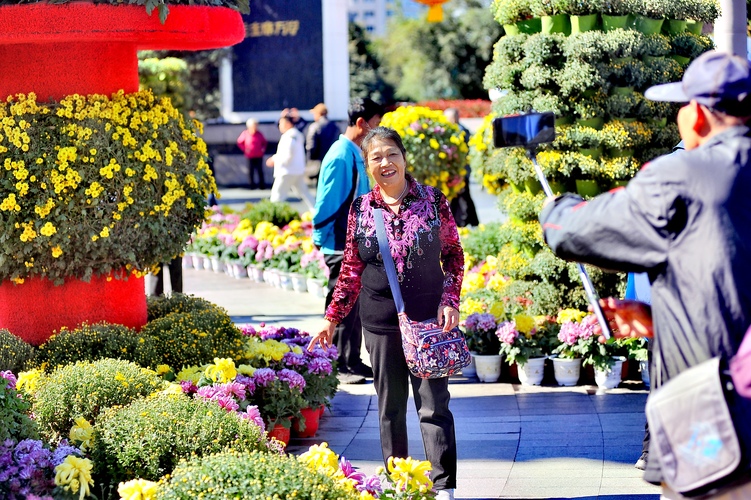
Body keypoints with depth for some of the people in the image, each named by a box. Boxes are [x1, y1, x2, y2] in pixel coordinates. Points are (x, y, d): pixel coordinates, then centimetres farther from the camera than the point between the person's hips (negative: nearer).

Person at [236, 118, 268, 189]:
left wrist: (263, 149, 2)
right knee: (251, 171, 0)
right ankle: (252, 184, 8)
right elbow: (239, 142, 7)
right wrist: (244, 149, -3)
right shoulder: (245, 134, -3)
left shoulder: (259, 134, 2)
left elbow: (264, 142, 16)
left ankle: (262, 184, 7)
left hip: (259, 156, 1)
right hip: (250, 156, -1)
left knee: (260, 170, 1)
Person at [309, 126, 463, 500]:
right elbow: (351, 270, 11)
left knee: (434, 404, -5)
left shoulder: (432, 200, 0)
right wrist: (332, 319, 11)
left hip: (429, 318, -2)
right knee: (390, 407, 8)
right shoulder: (360, 210, 4)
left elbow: (454, 254, 6)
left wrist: (450, 300, -6)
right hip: (380, 321, 2)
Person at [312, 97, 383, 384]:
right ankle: (337, 367, 5)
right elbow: (327, 203, -18)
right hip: (341, 245, -9)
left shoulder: (356, 155, 11)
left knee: (356, 305, 14)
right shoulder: (341, 156, -18)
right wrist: (323, 239, -16)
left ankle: (353, 362, 22)